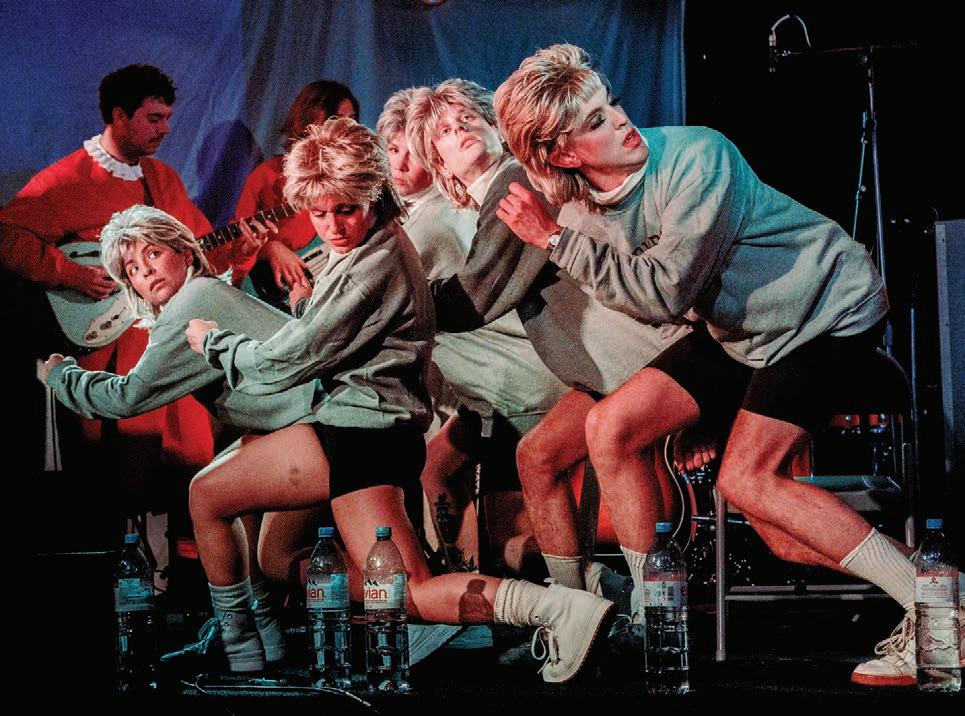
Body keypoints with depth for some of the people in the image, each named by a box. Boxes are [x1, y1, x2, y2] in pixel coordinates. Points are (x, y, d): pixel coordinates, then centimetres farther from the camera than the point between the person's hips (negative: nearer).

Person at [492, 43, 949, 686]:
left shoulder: (695, 157, -27)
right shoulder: (587, 205, -5)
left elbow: (665, 293, -29)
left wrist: (557, 239, -25)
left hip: (830, 308, -7)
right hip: (735, 329, 7)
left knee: (745, 479, -18)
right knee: (609, 429, -3)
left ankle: (930, 605, -10)